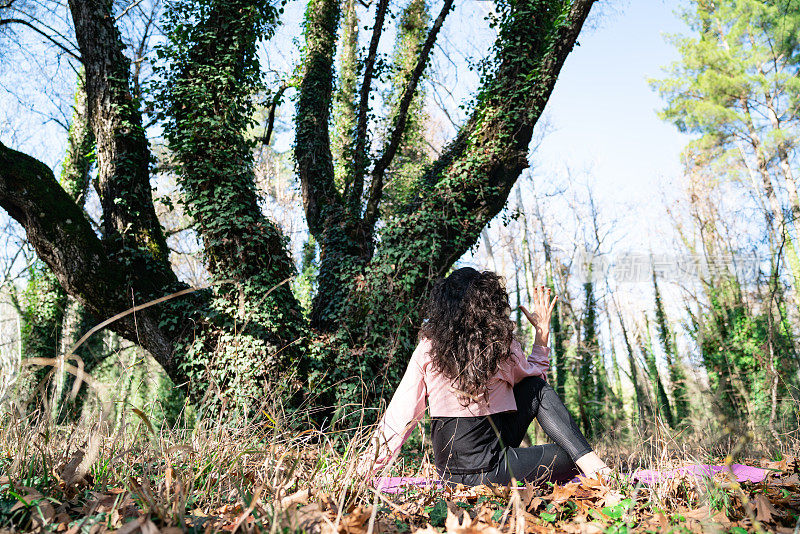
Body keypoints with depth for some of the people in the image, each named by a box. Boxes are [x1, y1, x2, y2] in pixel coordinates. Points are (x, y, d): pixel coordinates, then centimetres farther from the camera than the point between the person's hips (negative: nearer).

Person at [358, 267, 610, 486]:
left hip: (448, 470, 5)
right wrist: (542, 332, 21)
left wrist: (367, 468, 7)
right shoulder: (503, 345, -9)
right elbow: (533, 374, 14)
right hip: (487, 471, -4)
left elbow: (401, 414, -2)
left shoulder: (427, 347, -4)